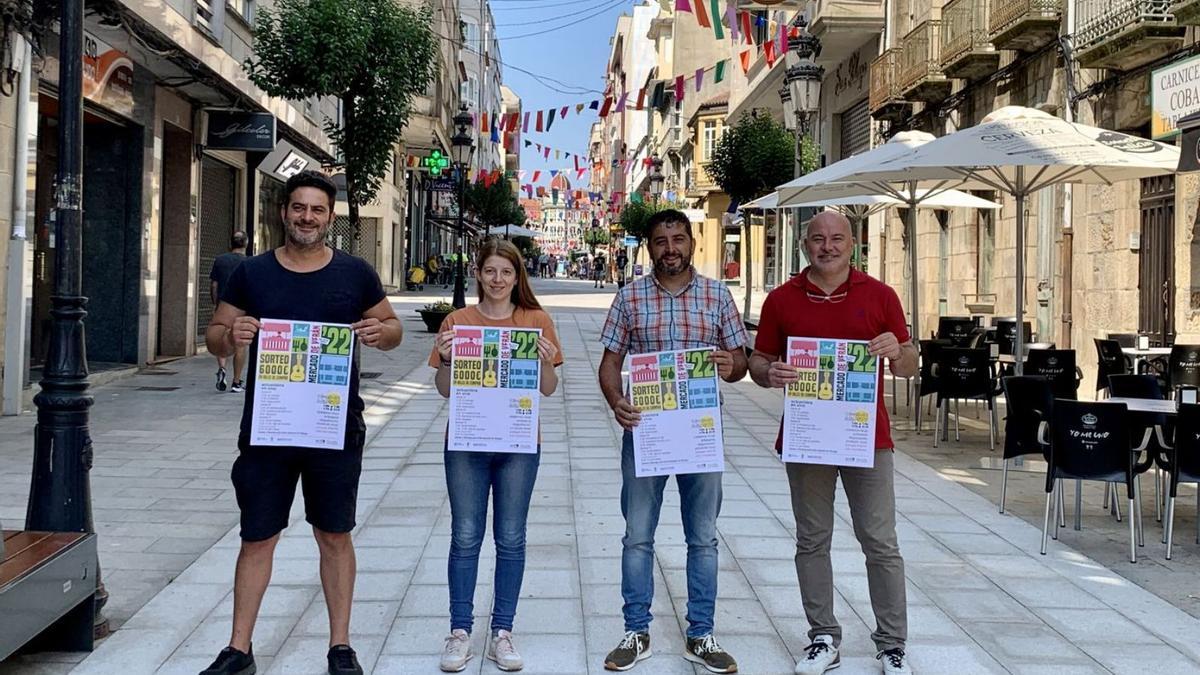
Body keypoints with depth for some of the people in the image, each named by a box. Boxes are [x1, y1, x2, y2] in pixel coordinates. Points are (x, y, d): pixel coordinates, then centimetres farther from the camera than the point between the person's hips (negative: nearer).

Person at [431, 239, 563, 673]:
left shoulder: (536, 321, 2)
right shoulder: (457, 321, 2)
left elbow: (548, 390, 2)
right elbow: (445, 390, 3)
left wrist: (546, 361, -17)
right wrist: (445, 360, -15)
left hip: (518, 445, 0)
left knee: (511, 539, 6)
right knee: (465, 537, 4)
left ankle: (502, 633, 16)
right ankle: (460, 632, 14)